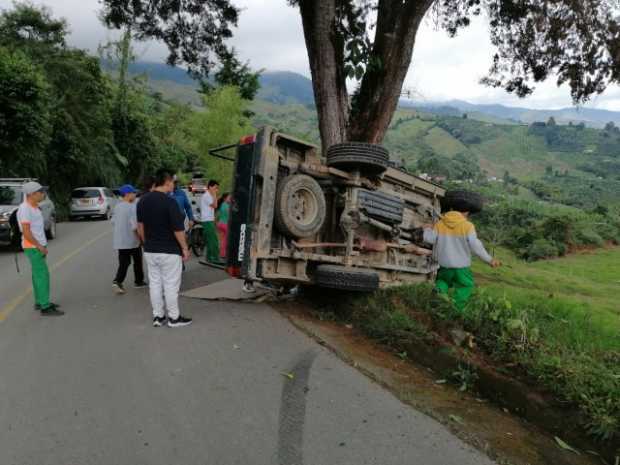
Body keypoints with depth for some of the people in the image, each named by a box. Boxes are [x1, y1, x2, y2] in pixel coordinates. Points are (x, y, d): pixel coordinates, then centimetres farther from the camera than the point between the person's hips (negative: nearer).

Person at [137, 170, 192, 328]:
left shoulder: (143, 201, 4)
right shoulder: (170, 202, -18)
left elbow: (140, 226, 11)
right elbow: (178, 230, -16)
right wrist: (185, 248, -6)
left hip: (150, 251, 7)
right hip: (169, 251, -7)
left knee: (154, 283, 12)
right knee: (171, 285, 3)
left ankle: (158, 316, 20)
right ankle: (174, 317, 13)